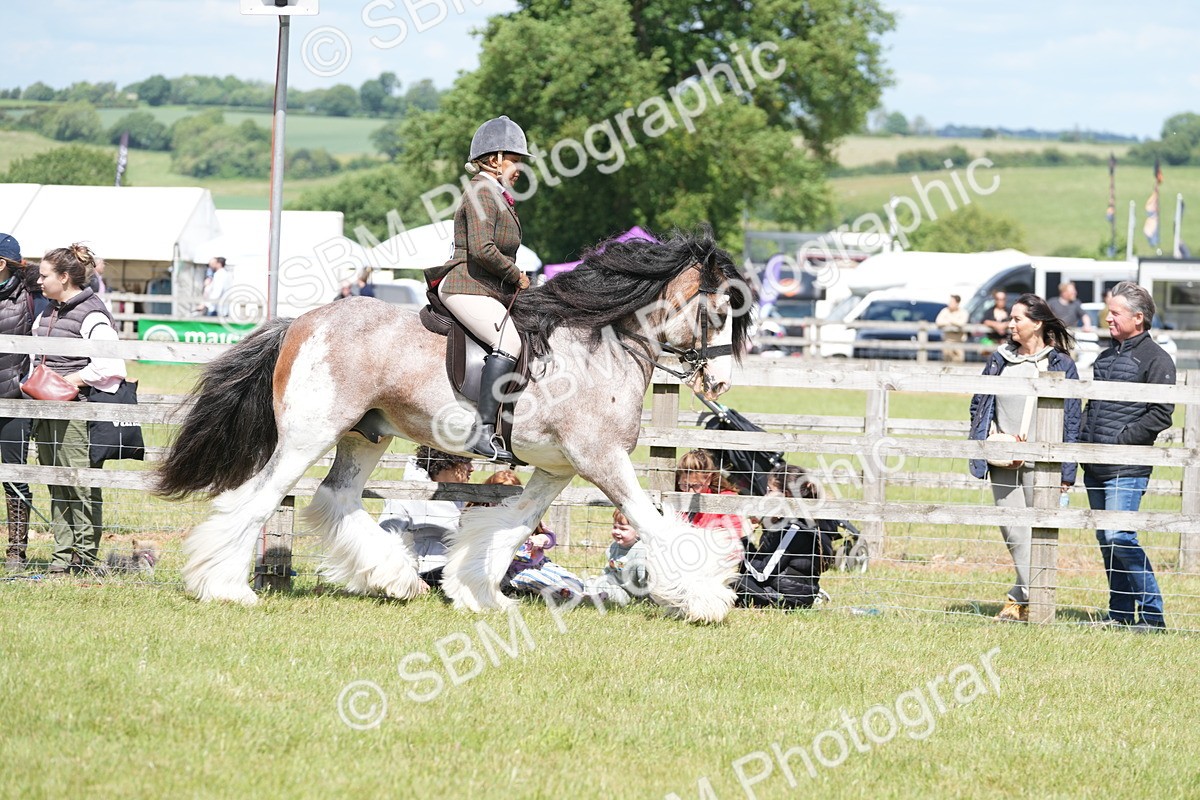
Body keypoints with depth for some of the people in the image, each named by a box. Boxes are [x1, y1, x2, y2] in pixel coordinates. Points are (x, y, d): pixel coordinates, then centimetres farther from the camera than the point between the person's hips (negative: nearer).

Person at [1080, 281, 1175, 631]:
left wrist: (1122, 439, -16)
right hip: (1095, 468, 8)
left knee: (1119, 537, -16)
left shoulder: (1155, 359, -7)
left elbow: (1160, 415, -12)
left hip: (1127, 469, -8)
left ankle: (1152, 614, -9)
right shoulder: (1106, 357, 17)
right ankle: (1121, 612, 17)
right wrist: (1084, 438, 8)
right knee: (1105, 540, 9)